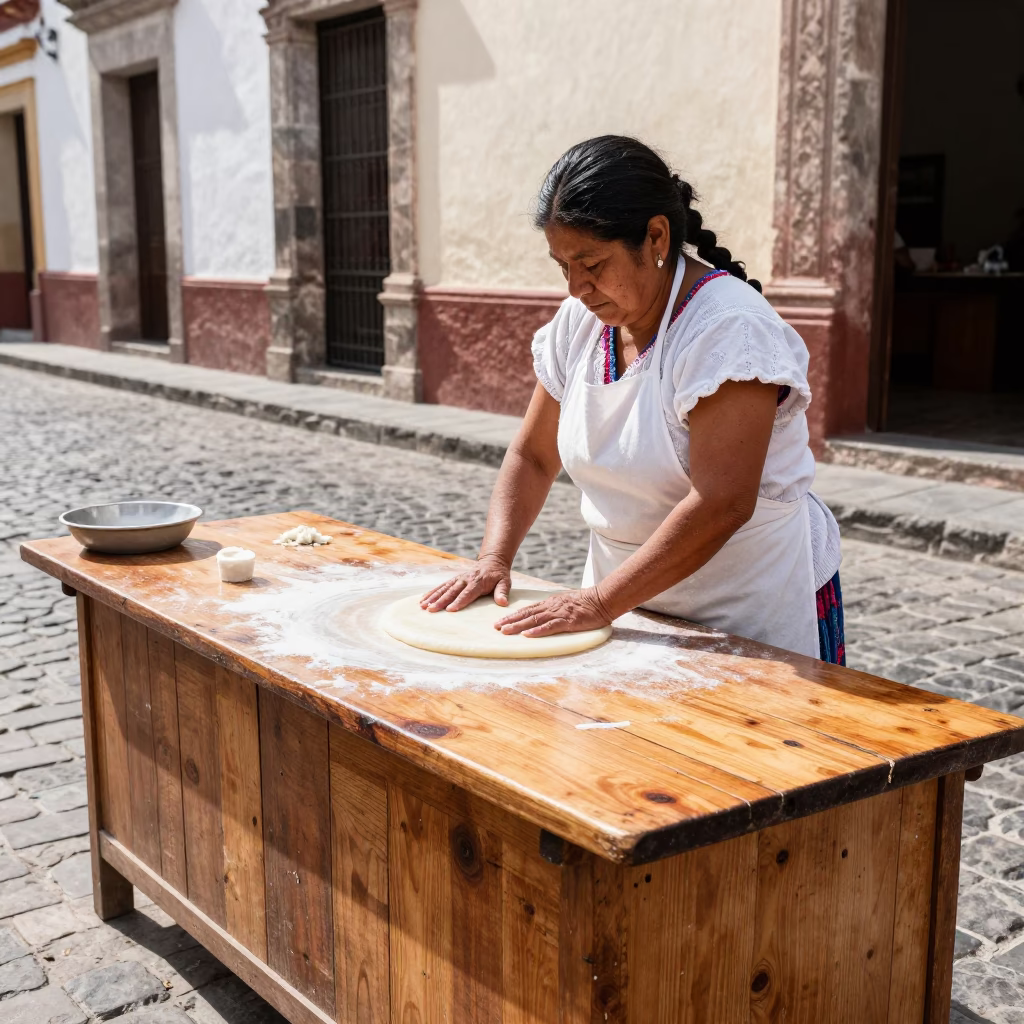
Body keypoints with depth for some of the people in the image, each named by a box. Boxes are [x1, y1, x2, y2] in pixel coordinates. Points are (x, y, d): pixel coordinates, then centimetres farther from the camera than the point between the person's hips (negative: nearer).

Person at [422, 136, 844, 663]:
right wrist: (494, 559, -6)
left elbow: (721, 505, -28)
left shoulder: (729, 328, -22)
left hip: (754, 613, -6)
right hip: (629, 597, 6)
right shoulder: (579, 321, 1)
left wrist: (602, 601, -26)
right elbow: (533, 456, 9)